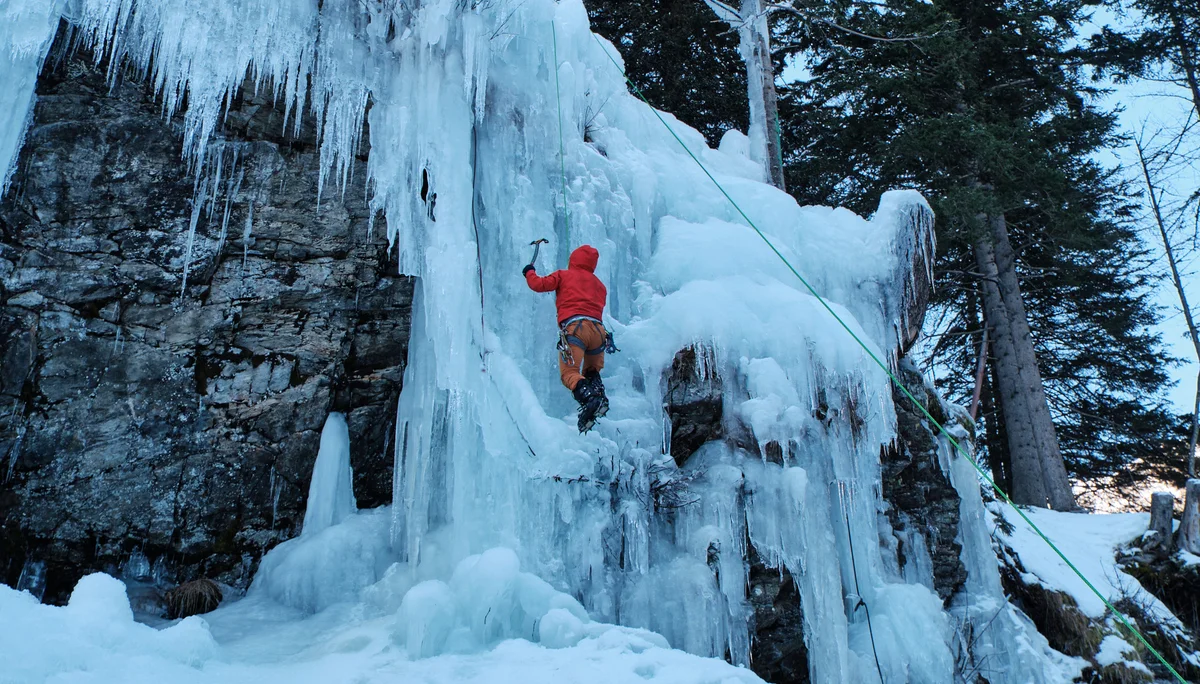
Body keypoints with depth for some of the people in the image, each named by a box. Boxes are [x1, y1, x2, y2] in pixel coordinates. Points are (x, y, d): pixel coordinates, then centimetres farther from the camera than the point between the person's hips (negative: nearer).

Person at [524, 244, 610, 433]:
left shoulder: (564, 275, 18)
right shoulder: (599, 284, 30)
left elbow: (539, 284, 9)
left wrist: (529, 272, 30)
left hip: (574, 327, -5)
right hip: (598, 329, 5)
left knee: (569, 373, -11)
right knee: (592, 371, 22)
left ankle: (588, 398, -41)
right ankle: (599, 395, -9)